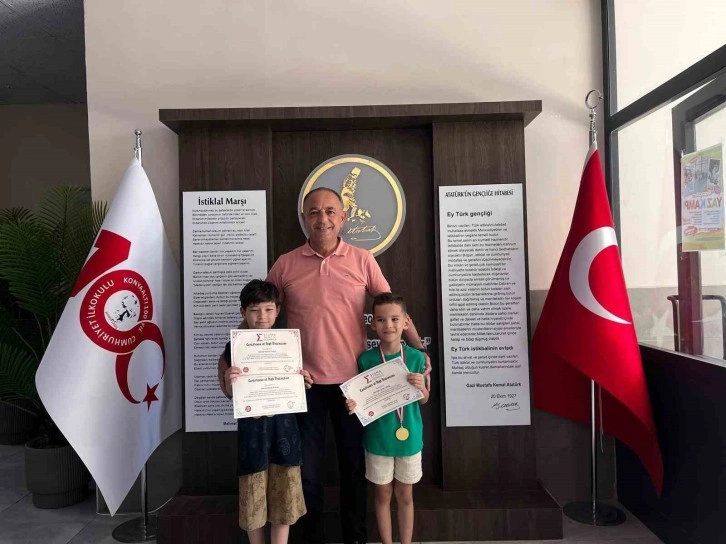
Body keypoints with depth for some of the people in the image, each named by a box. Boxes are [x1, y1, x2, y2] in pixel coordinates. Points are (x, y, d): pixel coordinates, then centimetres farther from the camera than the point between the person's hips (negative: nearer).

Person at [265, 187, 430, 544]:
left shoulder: (362, 260, -1)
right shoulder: (285, 265, -1)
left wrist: (418, 347, -2)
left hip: (352, 379, 0)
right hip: (305, 382, 0)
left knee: (354, 462, 16)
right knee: (307, 465, 13)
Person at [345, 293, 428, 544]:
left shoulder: (415, 357, -9)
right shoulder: (366, 359, -10)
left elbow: (424, 400, -1)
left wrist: (421, 387, -21)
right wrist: (354, 405, -22)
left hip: (409, 436, 1)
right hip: (378, 438, 0)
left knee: (405, 495, 16)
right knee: (383, 494, 15)